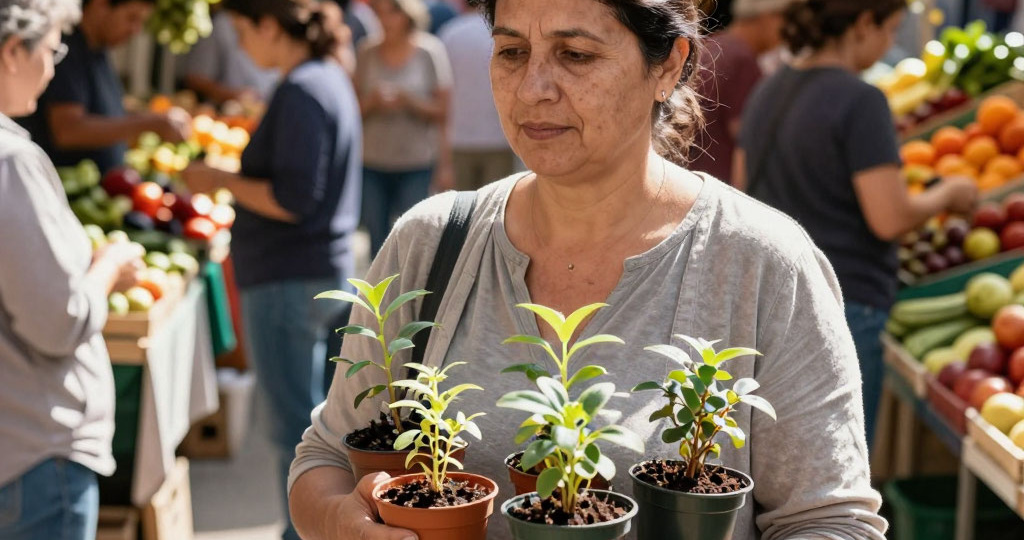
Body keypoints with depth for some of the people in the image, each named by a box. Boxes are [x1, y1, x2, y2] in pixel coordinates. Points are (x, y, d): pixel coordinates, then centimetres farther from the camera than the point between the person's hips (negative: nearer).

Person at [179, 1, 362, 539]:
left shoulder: (302, 92, -18)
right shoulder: (328, 78, 12)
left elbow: (291, 201, -23)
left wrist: (220, 181, -12)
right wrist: (231, 175, 12)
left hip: (288, 278, -11)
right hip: (320, 269, 11)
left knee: (294, 423, -2)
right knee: (305, 413, 20)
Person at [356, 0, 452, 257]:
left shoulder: (430, 51, -2)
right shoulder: (367, 54, 6)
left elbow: (442, 112, -2)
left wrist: (407, 101, -17)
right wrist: (372, 102, -13)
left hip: (417, 162, -3)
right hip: (373, 162, 3)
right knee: (377, 239, 5)